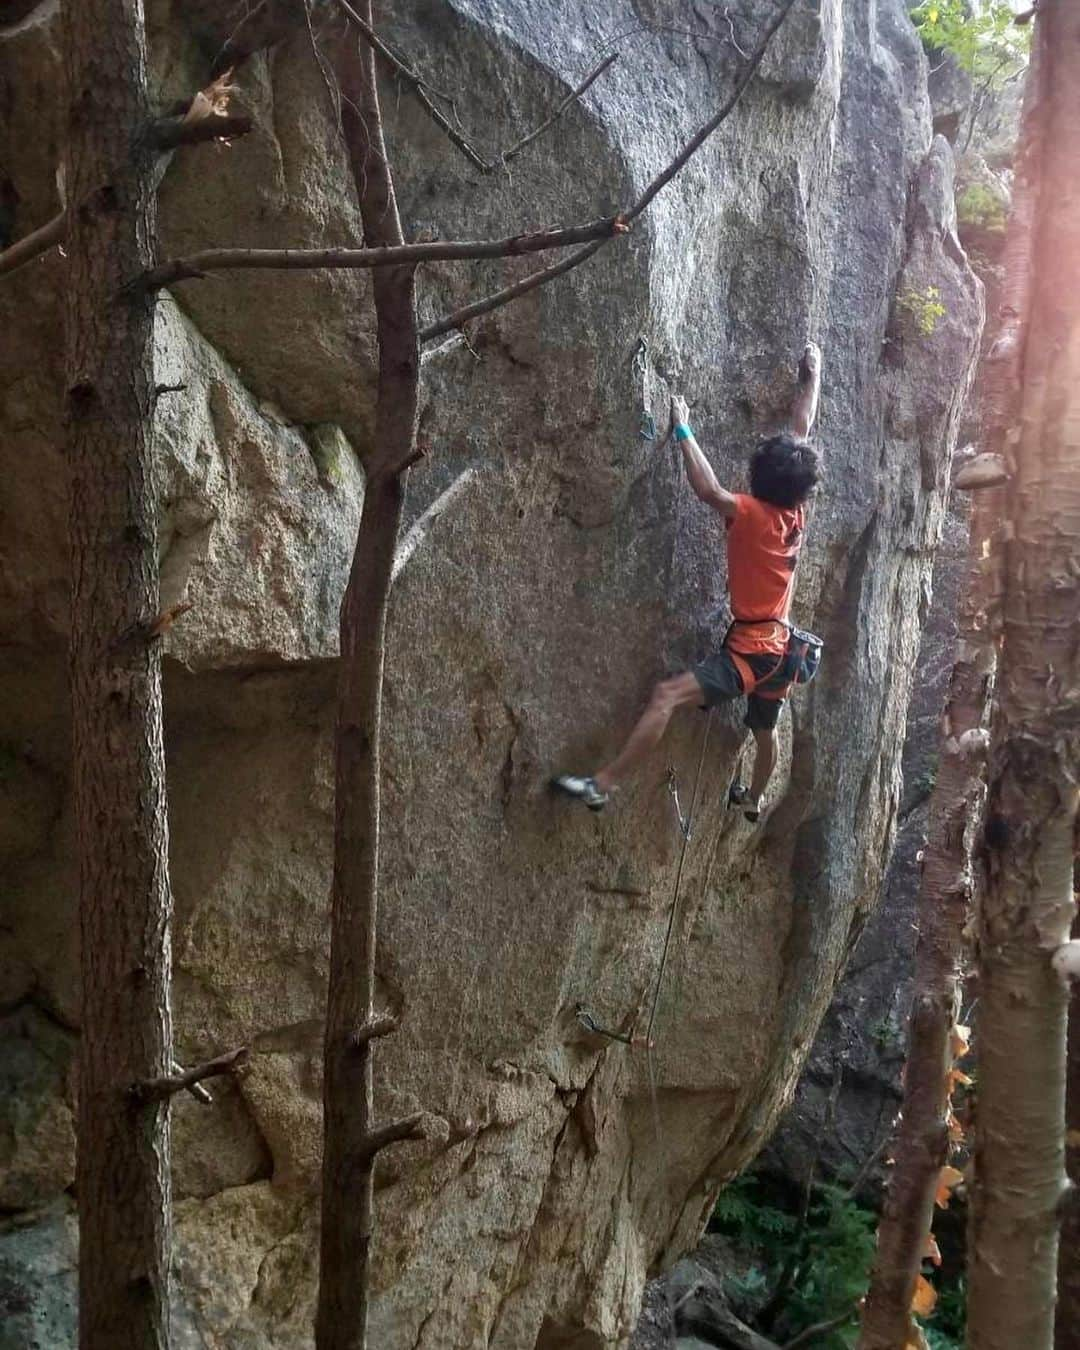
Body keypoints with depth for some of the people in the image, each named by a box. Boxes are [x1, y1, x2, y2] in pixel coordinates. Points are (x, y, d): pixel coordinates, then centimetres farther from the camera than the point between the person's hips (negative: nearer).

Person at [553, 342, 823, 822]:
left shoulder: (753, 514, -15)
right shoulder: (794, 513, 4)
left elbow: (708, 490, -27)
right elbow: (801, 431, 13)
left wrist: (683, 431, -19)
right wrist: (812, 376, 24)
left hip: (751, 649, -9)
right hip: (778, 647, 9)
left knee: (666, 695, -24)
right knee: (764, 730, 30)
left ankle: (602, 784, -35)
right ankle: (752, 800, 56)